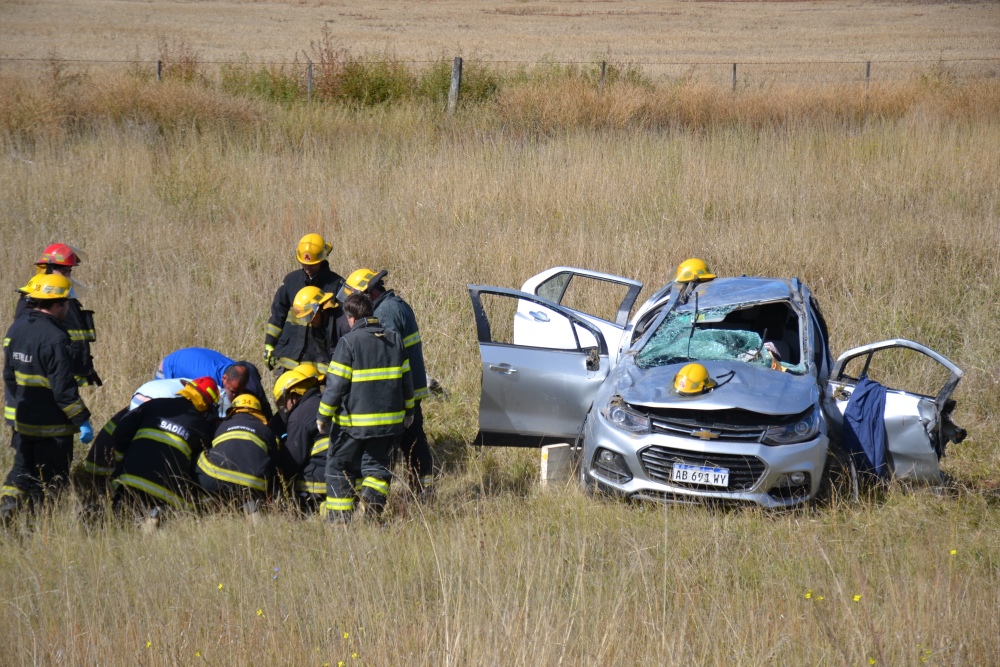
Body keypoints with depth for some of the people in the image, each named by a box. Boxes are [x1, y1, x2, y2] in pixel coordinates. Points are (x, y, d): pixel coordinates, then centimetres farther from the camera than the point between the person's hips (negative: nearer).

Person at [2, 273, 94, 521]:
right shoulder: (54, 338, -22)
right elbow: (63, 387, -22)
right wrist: (82, 421, -16)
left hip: (22, 423, 7)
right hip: (51, 427, -7)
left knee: (23, 469, 15)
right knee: (52, 481, 5)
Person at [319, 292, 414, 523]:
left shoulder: (349, 342, -13)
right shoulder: (394, 339, 6)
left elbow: (336, 385, -14)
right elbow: (406, 380, 14)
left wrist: (323, 416, -4)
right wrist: (408, 411, 26)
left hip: (354, 422, -5)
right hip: (389, 421, 5)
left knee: (339, 467, 9)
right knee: (376, 465, 15)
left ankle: (339, 518, 5)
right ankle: (373, 507, -6)